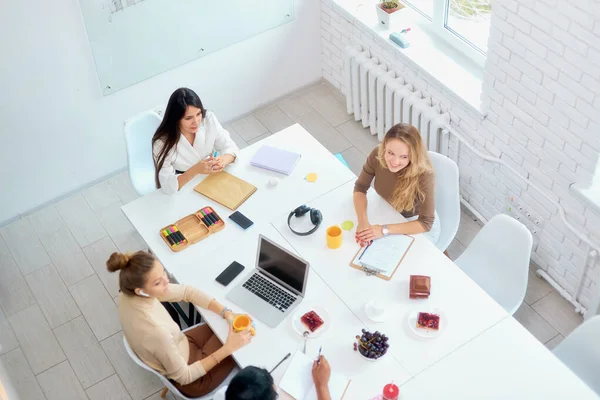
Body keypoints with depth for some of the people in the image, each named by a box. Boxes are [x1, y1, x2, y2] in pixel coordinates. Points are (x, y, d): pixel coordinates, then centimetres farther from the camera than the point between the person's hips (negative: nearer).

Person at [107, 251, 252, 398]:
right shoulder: (155, 330, -42)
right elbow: (184, 376, -27)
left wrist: (227, 313, -18)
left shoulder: (128, 293, -21)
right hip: (190, 379, -6)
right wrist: (227, 348, -28)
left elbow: (187, 291, -9)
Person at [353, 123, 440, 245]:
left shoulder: (422, 173, -35)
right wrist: (363, 222, -28)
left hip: (419, 226, -4)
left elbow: (425, 223, -31)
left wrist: (384, 230, -36)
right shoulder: (377, 155, -24)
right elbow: (360, 187, -12)